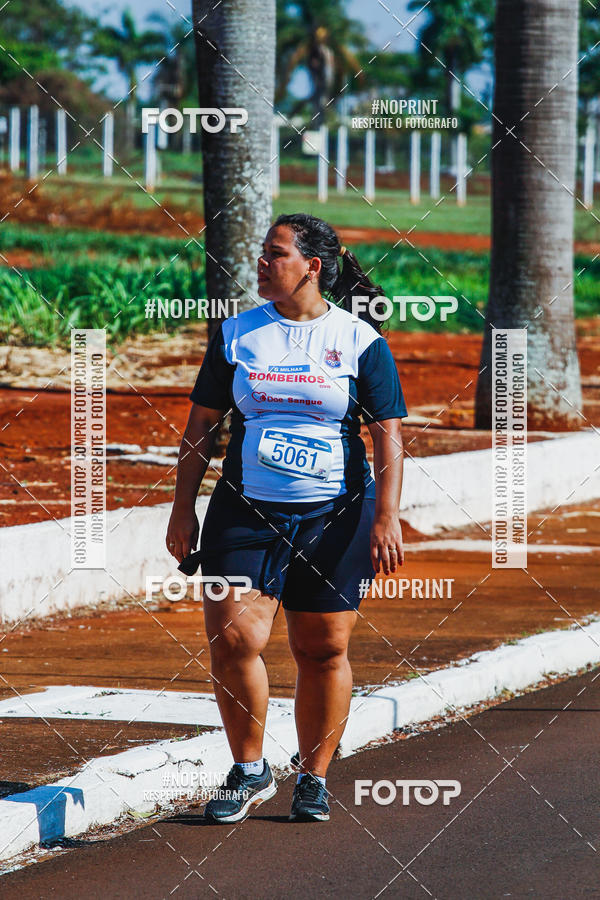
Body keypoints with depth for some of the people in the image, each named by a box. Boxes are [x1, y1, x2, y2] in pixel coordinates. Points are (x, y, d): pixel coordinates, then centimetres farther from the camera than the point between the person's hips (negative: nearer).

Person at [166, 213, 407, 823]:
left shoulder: (360, 340, 0)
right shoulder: (237, 333, 7)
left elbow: (387, 434, 0)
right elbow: (202, 425, 11)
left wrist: (386, 517, -9)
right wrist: (182, 508, 6)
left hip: (335, 516, -1)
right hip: (245, 513, 1)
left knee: (323, 650, 2)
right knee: (232, 639, -11)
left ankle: (313, 779, 18)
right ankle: (249, 772, 6)